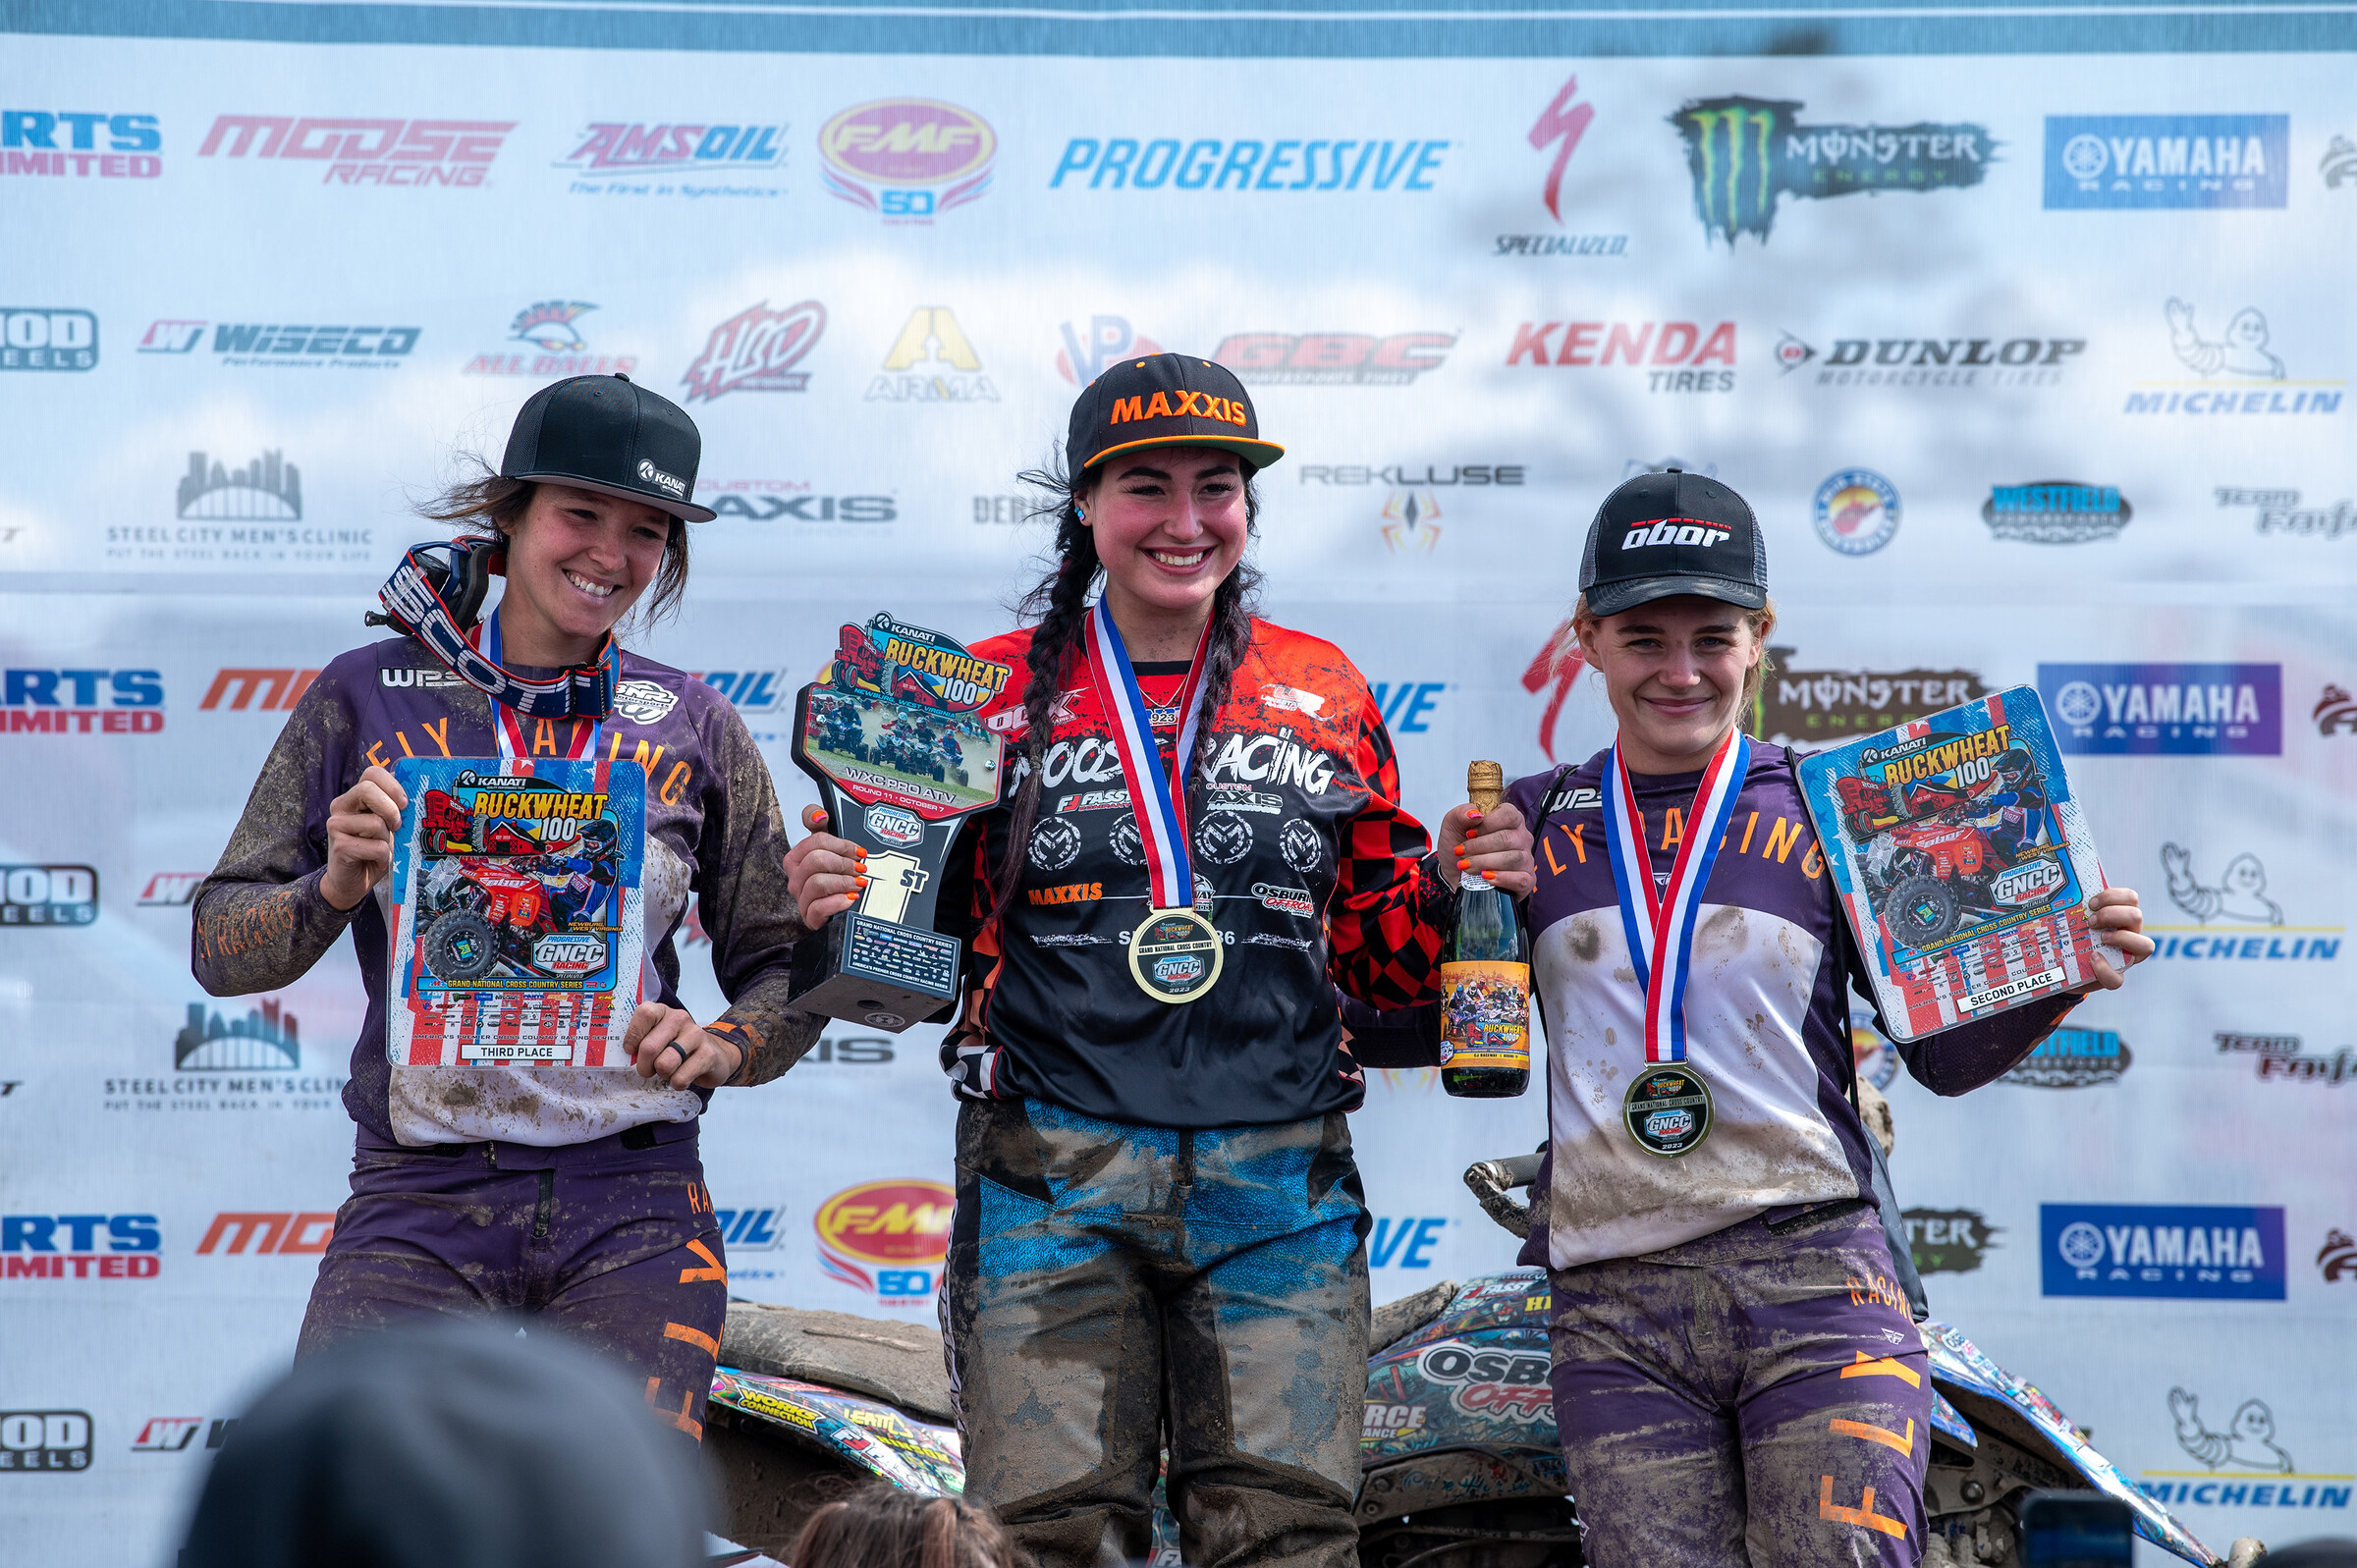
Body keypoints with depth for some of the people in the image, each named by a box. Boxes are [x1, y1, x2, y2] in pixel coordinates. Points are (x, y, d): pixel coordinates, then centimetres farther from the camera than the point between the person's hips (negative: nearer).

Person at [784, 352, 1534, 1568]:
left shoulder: (1326, 700, 12)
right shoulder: (997, 694, 7)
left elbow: (1379, 954, 17)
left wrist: (1454, 888, -2)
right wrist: (840, 906, -9)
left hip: (1279, 1185, 1)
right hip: (1055, 1177, -1)